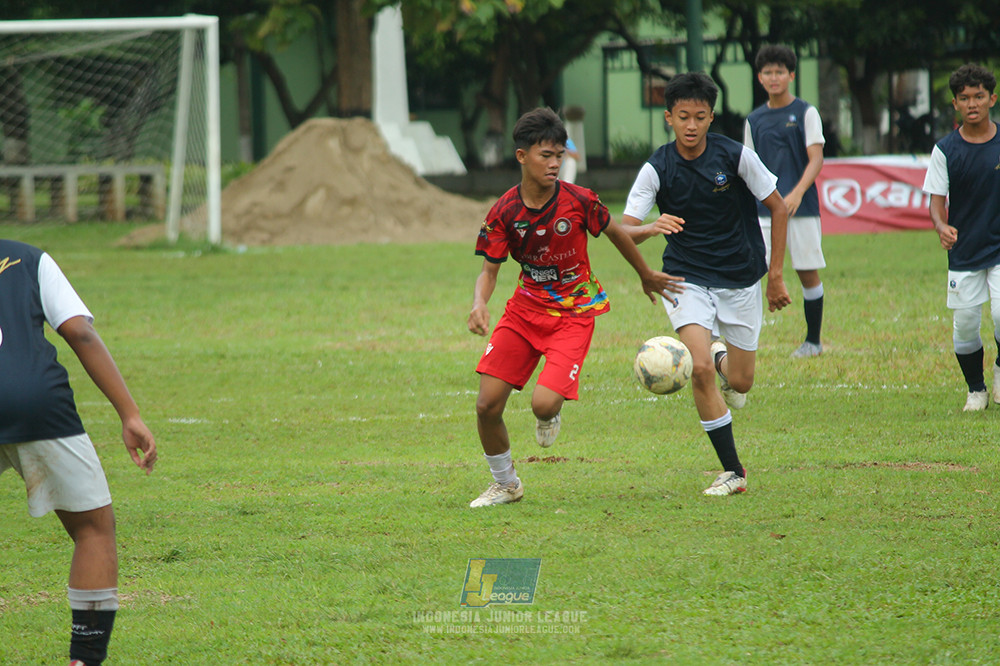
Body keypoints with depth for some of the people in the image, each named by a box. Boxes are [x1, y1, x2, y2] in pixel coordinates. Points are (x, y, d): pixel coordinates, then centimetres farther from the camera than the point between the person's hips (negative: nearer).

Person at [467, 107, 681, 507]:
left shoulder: (578, 201, -14)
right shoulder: (504, 212, -10)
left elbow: (615, 233, 4)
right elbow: (489, 269, -4)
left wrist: (647, 276, 18)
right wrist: (479, 304, -26)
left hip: (573, 312, -3)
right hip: (525, 307, 3)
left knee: (544, 404, -23)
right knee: (487, 405, -6)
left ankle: (548, 417, 19)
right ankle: (505, 484, 19)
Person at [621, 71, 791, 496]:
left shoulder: (735, 156, -12)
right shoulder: (657, 169, -11)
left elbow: (778, 207, -1)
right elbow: (624, 231, -16)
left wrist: (776, 275, -2)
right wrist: (651, 228, -39)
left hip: (741, 279, 1)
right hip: (687, 279, -1)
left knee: (739, 384, 3)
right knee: (700, 369, -20)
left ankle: (722, 355, 42)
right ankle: (732, 471, -10)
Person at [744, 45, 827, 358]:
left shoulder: (806, 113, 1)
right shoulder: (754, 120, 11)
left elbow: (816, 159, -7)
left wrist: (798, 193, -21)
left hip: (801, 207, -2)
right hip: (763, 210, 2)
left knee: (808, 273, 4)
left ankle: (813, 341, 17)